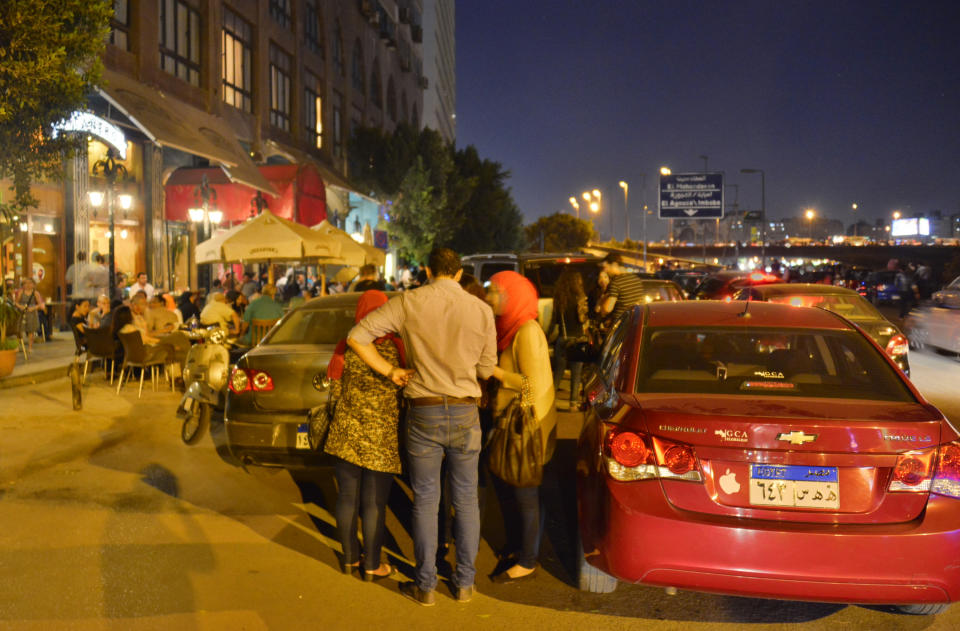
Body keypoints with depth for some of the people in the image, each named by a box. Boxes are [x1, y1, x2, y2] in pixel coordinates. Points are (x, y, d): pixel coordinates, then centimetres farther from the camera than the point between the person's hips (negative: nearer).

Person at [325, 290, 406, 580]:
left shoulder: (346, 348, -3)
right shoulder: (396, 348, -9)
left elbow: (334, 393, 3)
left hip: (347, 432, 2)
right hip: (383, 436, -2)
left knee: (347, 498, 13)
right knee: (374, 503, 5)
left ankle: (350, 558, 25)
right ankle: (372, 566, 14)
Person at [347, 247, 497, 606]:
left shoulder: (409, 303, -6)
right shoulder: (481, 310, -3)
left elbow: (356, 337, -7)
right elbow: (486, 369, 5)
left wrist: (391, 371, -1)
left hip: (424, 413, -1)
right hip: (465, 414, 1)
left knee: (426, 501, 9)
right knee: (466, 499, 13)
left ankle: (425, 586, 17)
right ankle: (464, 583, 21)